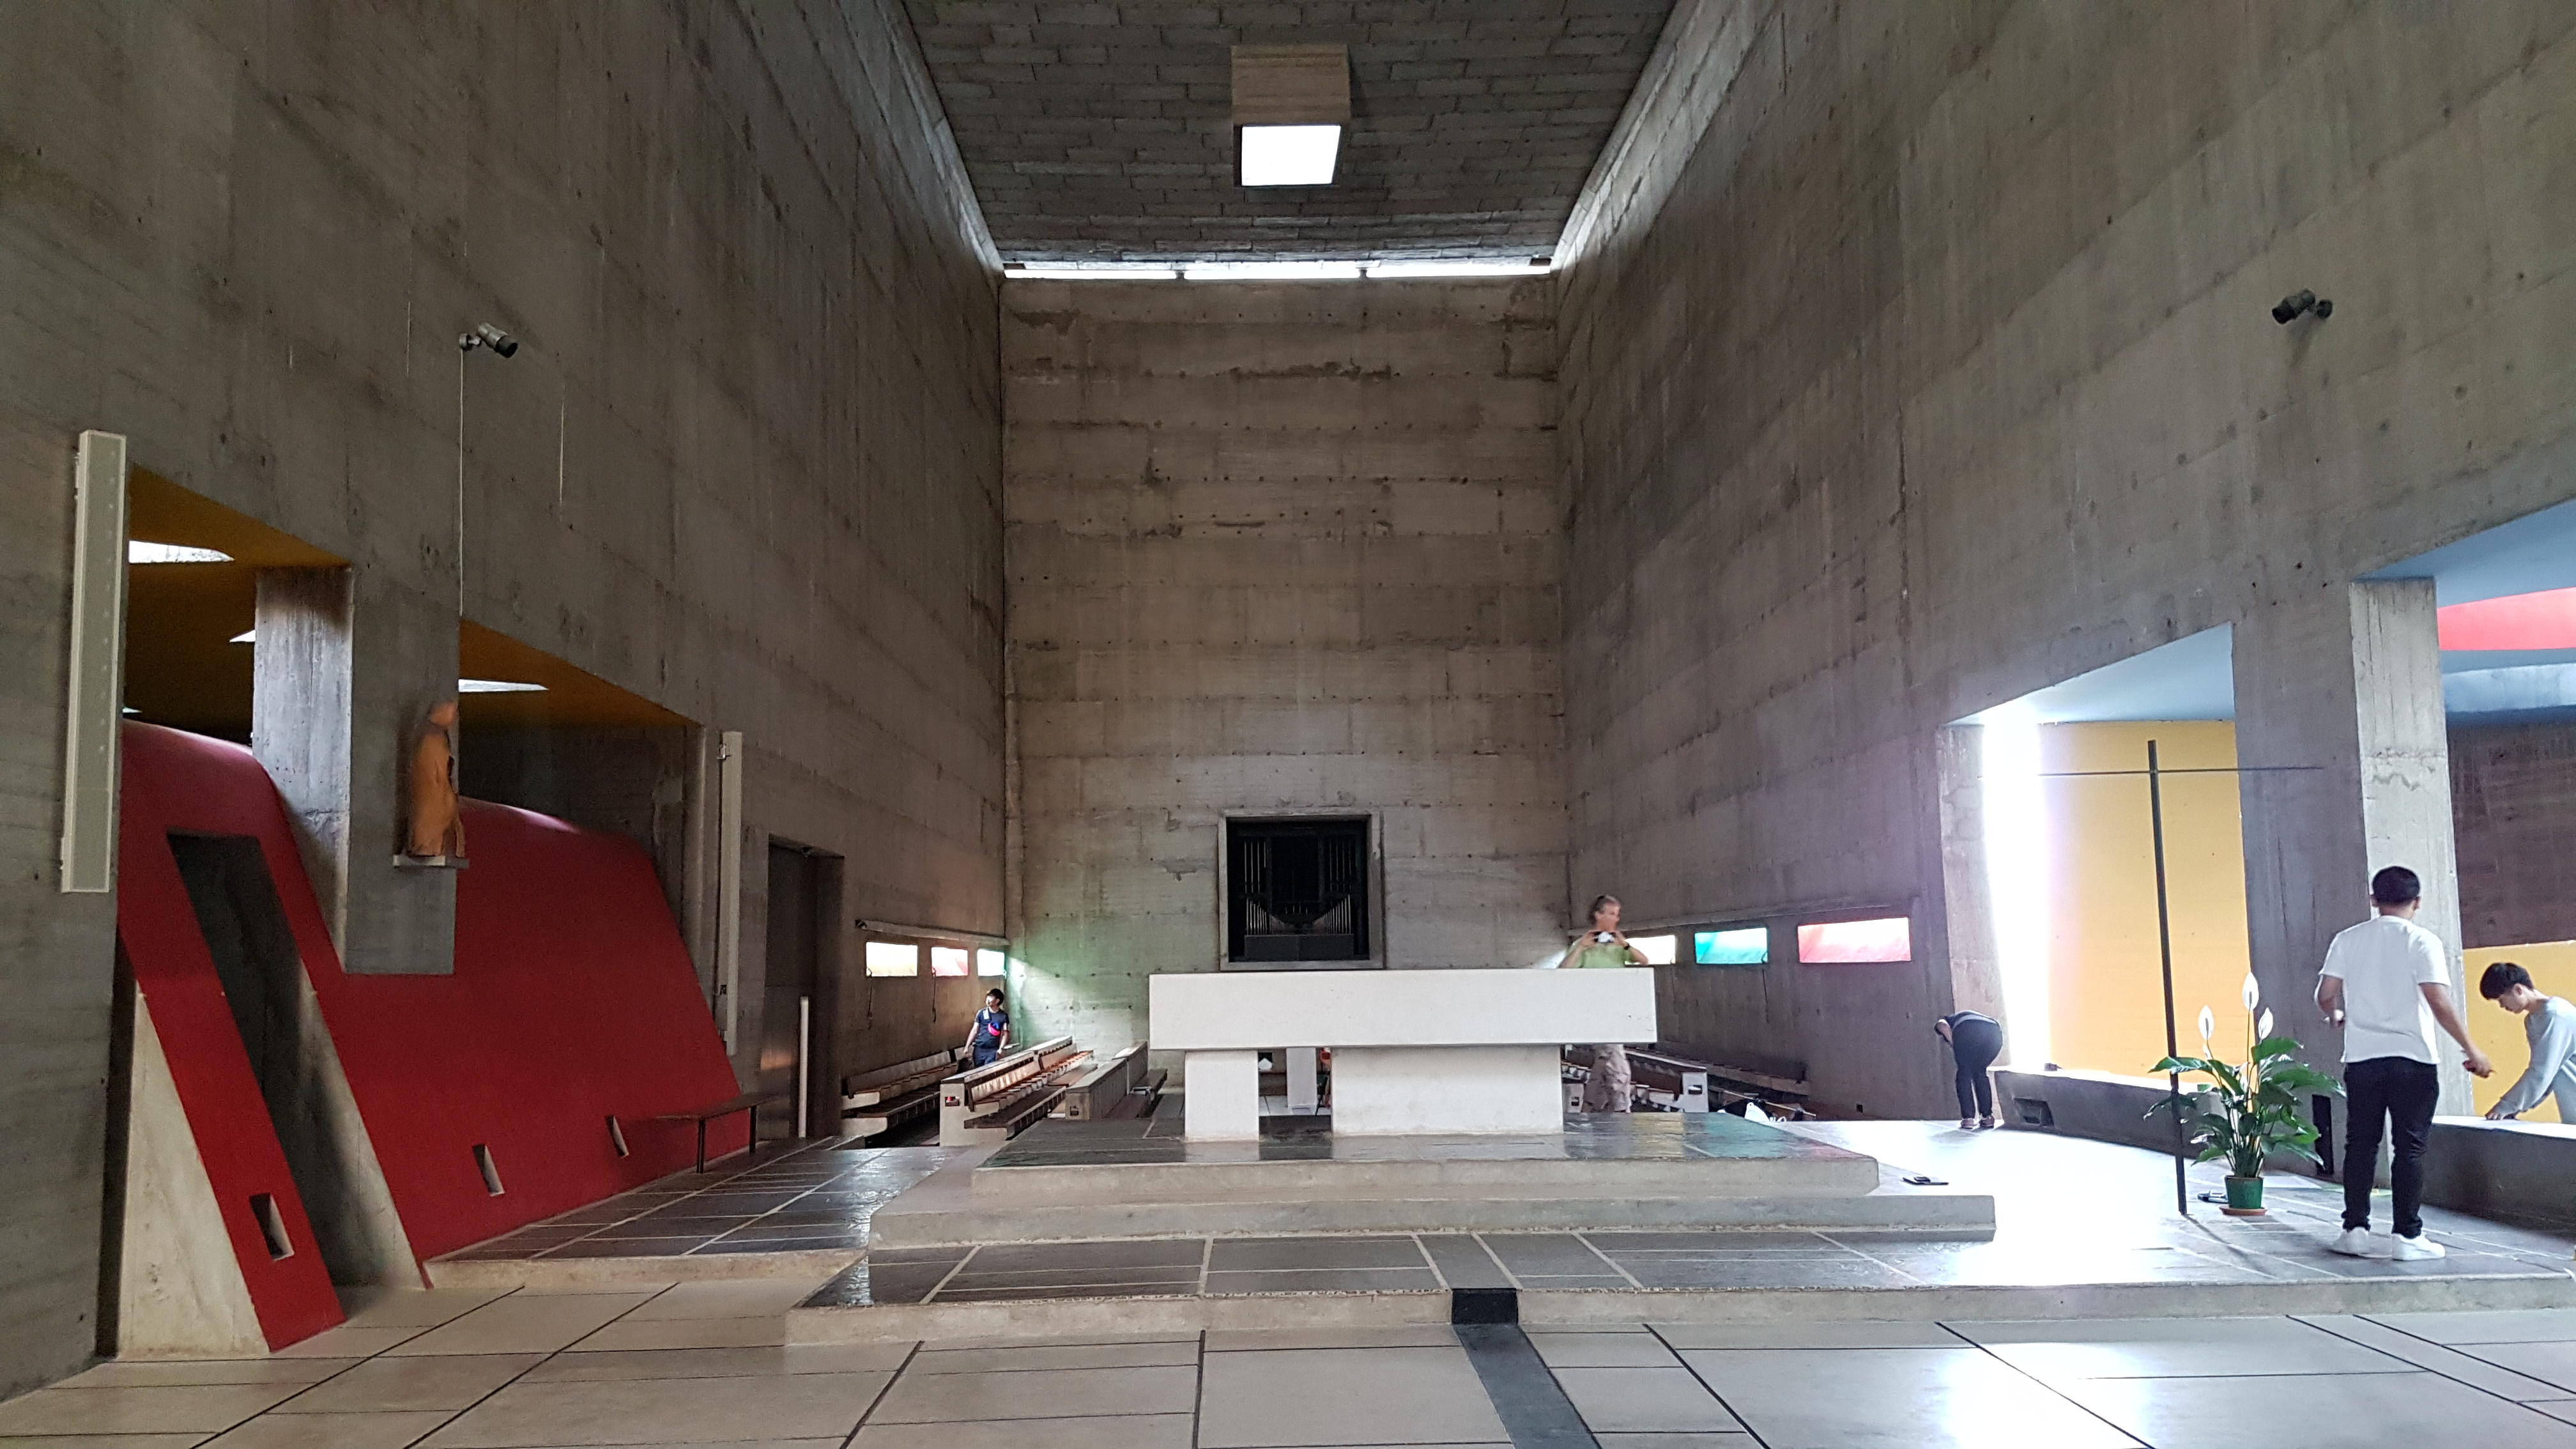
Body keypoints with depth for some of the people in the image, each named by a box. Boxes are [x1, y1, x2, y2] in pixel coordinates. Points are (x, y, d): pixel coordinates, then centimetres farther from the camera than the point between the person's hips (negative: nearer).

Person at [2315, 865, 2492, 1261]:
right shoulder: (2422, 942, -6)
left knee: (2360, 1144, 10)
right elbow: (2439, 1002, -14)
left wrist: (2337, 1015, 25)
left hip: (2362, 1058, 3)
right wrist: (2472, 1050, -8)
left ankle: (2355, 1230, 11)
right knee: (2409, 1147, 2)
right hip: (2413, 1060, -3)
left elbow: (2325, 996, 2)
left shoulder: (2348, 940, 4)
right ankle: (2408, 1236, 3)